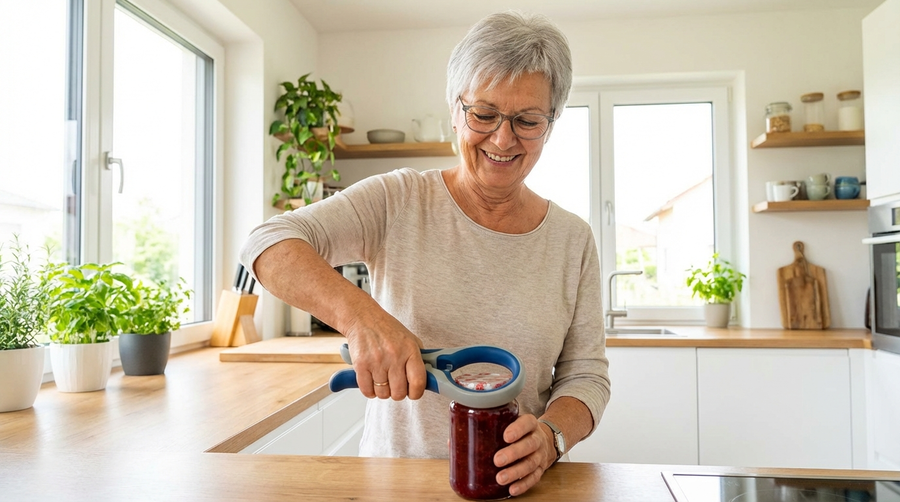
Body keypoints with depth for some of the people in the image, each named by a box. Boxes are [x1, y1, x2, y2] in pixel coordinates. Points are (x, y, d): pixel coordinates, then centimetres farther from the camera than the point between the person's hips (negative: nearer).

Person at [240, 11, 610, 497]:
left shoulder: (573, 239, 3)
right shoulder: (398, 201, -3)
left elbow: (586, 374, 4)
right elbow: (269, 242, -12)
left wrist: (551, 435, -17)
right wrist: (359, 314, -29)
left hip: (509, 485, 2)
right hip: (394, 475, -1)